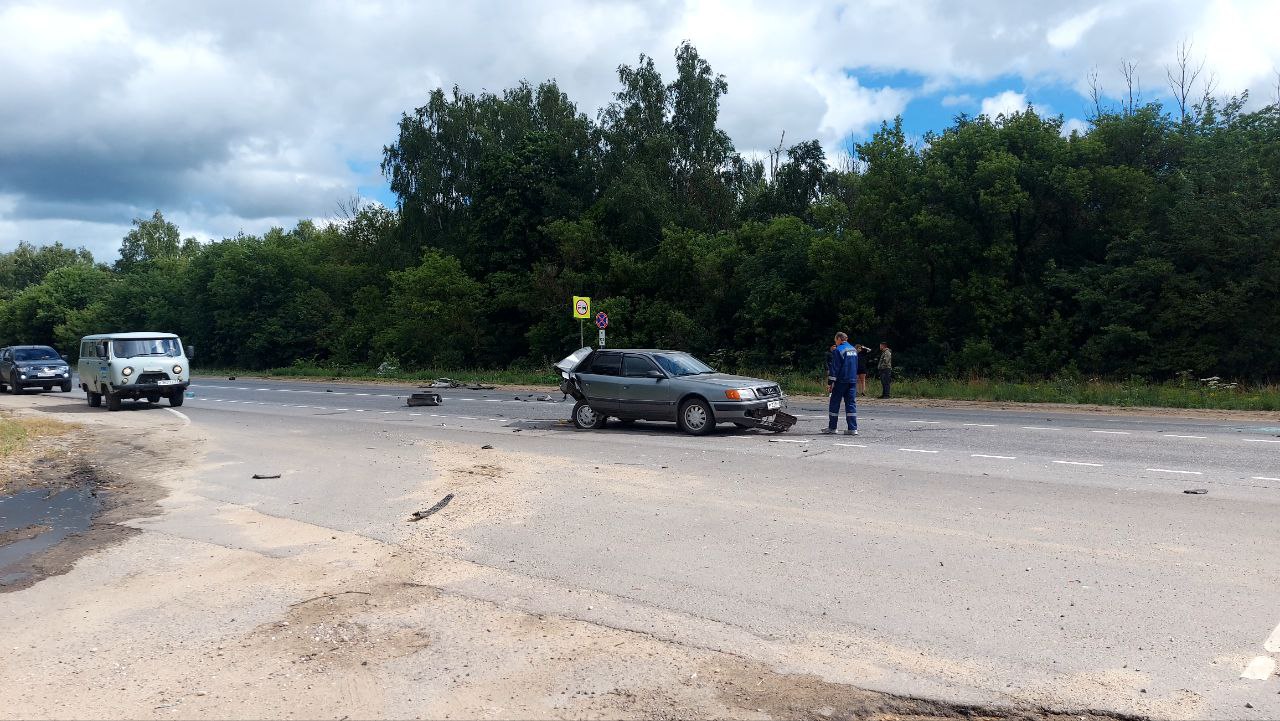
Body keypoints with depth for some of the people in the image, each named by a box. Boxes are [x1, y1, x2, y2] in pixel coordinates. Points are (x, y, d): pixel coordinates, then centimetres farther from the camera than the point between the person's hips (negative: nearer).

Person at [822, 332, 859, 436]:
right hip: (853, 381, 6)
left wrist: (830, 382, -11)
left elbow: (834, 368, -13)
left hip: (841, 381, -6)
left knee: (834, 404, 5)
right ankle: (853, 428, -1)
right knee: (851, 404, 5)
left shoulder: (838, 350, -10)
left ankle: (832, 427, 10)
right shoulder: (854, 350, 13)